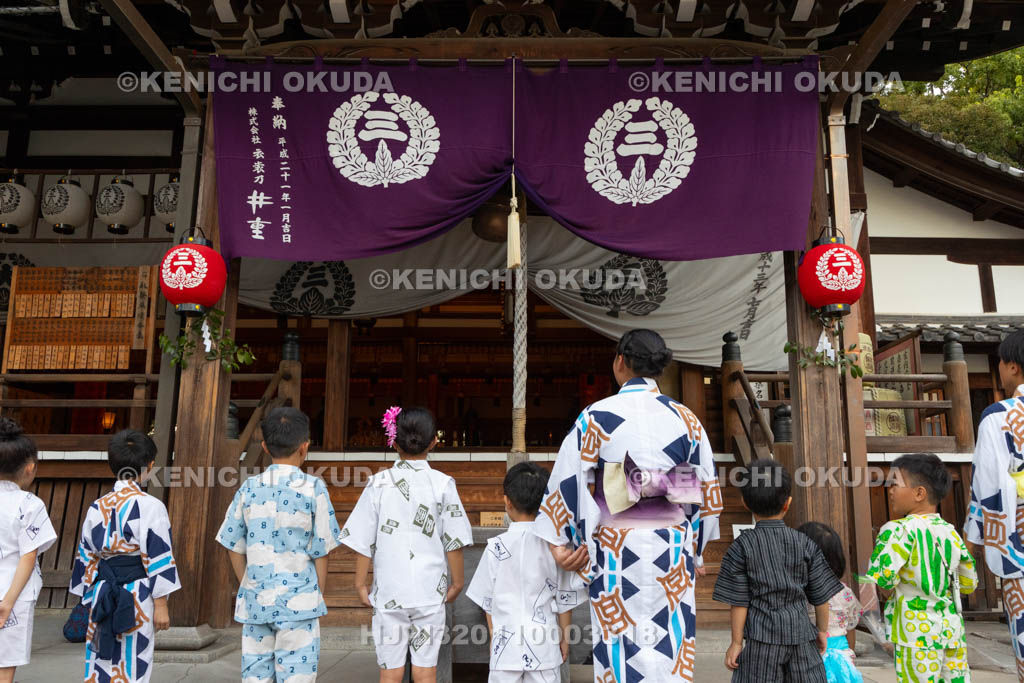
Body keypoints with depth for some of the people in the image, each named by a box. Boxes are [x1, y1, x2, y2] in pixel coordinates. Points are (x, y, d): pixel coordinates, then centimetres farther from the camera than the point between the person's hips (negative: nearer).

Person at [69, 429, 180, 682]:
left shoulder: (97, 507, 6)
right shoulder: (149, 506, -11)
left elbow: (86, 558, 11)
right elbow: (158, 557, -13)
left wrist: (92, 600, 20)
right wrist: (160, 604, -8)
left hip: (102, 597, 6)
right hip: (136, 599, -5)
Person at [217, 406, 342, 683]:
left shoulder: (249, 489, 1)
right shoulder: (313, 489, -8)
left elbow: (235, 548, 6)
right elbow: (321, 550, -5)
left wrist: (247, 589, 17)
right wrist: (318, 596, 6)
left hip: (255, 600, 4)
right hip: (298, 600, -4)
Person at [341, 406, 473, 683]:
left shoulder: (378, 483, -4)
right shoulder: (443, 484, -6)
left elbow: (362, 541, -2)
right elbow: (454, 541, -3)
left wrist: (361, 583, 10)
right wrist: (457, 582, 9)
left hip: (388, 591, 0)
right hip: (430, 591, 0)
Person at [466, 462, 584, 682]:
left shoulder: (497, 546, -8)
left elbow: (487, 598, 0)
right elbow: (565, 598, 1)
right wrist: (564, 637, 13)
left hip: (507, 641, -1)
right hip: (545, 642, 1)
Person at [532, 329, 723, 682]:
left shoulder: (598, 415, -6)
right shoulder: (686, 418, 4)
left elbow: (568, 480, -8)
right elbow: (706, 490, 9)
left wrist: (560, 543, -1)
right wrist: (697, 551, 18)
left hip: (616, 546, -3)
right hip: (673, 548, 3)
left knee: (621, 649, 7)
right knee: (671, 645, 11)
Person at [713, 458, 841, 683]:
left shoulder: (741, 547, -6)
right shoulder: (805, 544, 0)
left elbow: (739, 601, -6)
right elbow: (820, 594, 4)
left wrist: (736, 642, 2)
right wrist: (822, 630, 19)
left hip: (762, 637, -2)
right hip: (800, 633, 3)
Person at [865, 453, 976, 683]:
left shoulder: (899, 530, -13)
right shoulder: (951, 532, 8)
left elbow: (879, 578, -21)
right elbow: (969, 582, 16)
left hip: (917, 632, -7)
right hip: (952, 629, 7)